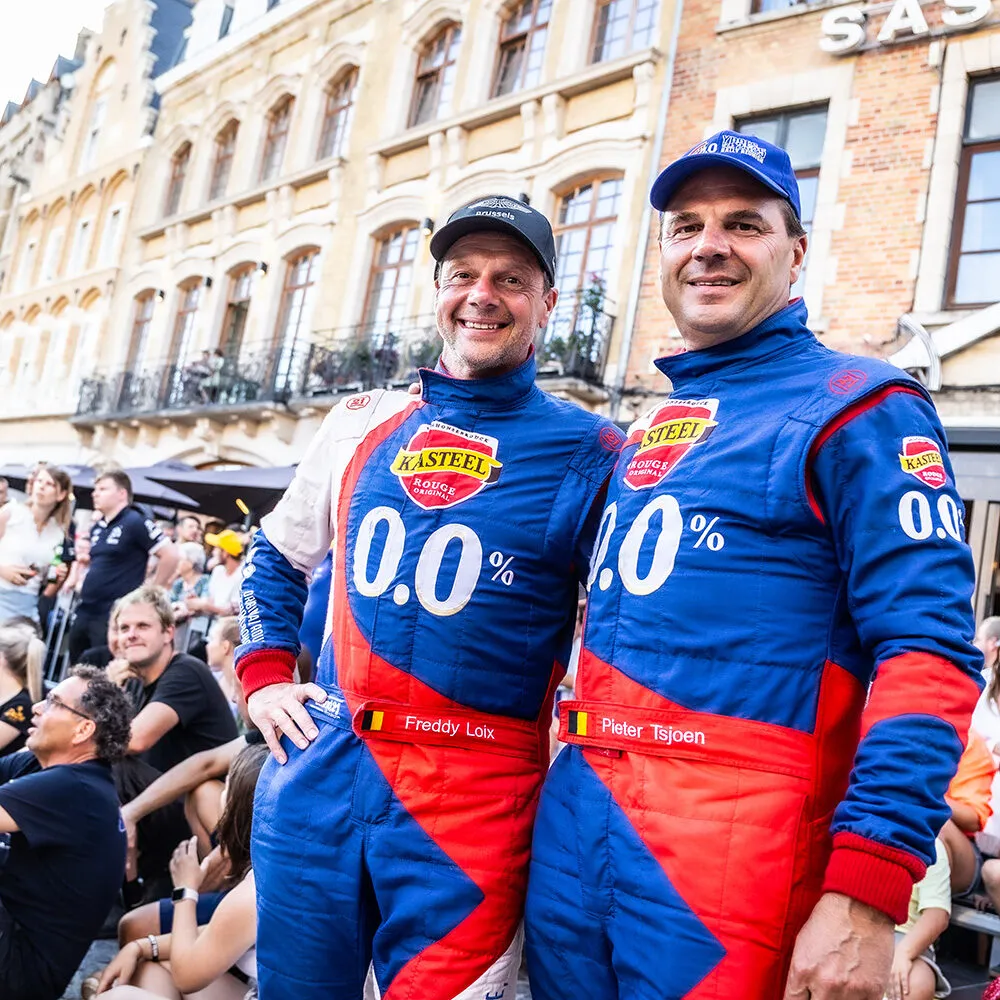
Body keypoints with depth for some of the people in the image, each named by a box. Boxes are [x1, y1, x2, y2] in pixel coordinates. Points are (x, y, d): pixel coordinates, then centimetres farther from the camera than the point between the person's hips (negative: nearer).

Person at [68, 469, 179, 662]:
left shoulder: (135, 523, -11)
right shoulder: (97, 528, 15)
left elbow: (170, 555, -16)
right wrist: (84, 583, 17)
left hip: (114, 616, -9)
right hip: (84, 612, 9)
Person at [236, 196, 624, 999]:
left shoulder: (584, 450, -4)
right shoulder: (364, 423, 8)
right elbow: (277, 554, 20)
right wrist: (265, 675, 10)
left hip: (471, 802, -4)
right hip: (317, 772, 4)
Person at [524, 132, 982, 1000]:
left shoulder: (855, 407, -5)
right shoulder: (644, 436, 16)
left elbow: (930, 653, -14)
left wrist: (865, 894, -21)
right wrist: (570, 780, 18)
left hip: (729, 843, -7)